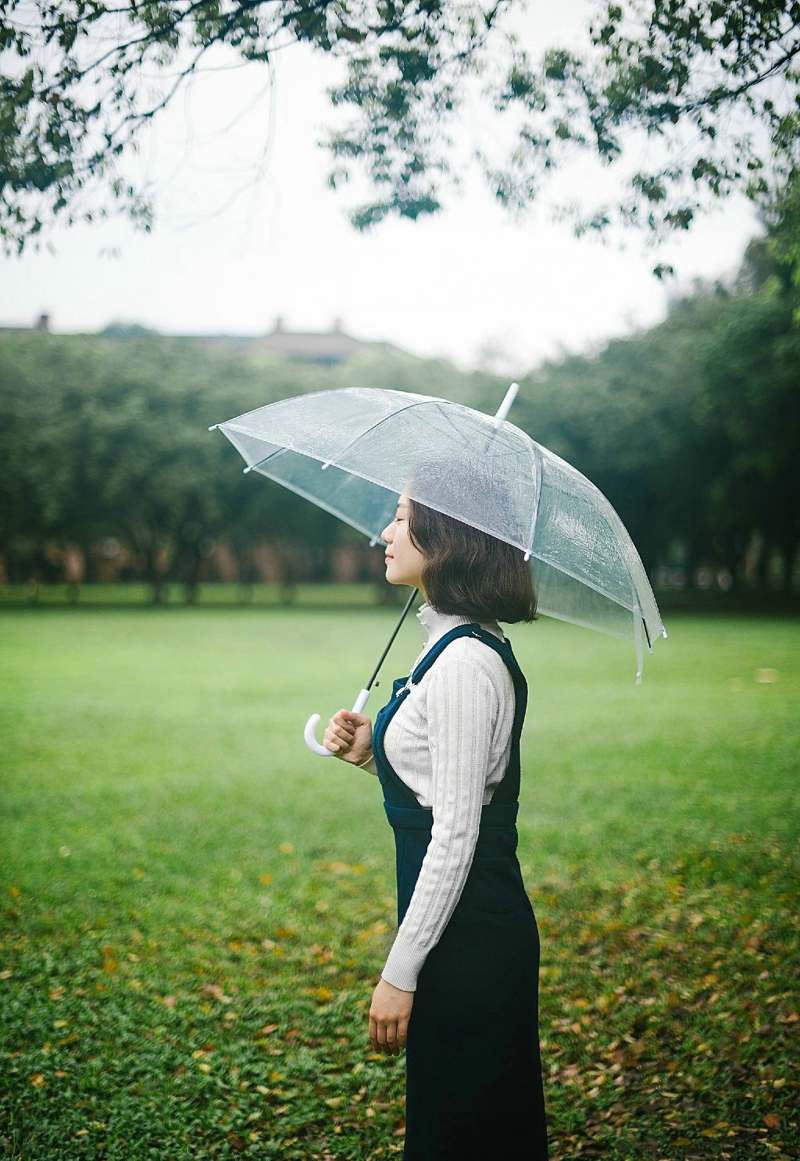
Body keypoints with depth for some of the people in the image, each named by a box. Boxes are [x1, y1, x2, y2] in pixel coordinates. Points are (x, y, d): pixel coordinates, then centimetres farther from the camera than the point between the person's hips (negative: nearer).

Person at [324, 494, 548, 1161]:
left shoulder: (465, 662, -19)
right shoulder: (459, 646, 11)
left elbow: (455, 835, -21)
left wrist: (400, 973, -18)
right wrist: (370, 753, 2)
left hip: (470, 937, -10)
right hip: (487, 928, 10)